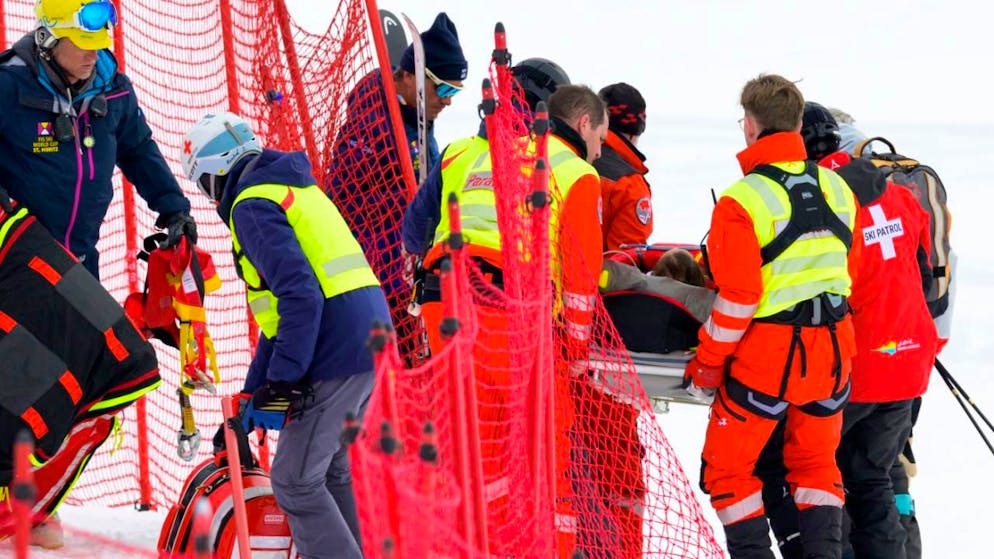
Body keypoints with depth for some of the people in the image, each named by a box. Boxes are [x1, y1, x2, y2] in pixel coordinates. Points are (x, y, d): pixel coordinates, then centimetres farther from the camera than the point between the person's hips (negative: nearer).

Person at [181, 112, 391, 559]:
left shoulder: (252, 206, -8)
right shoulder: (295, 190, 22)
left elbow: (300, 296, -20)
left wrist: (281, 385, -19)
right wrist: (256, 389, 26)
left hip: (336, 352, -10)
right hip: (368, 337, 10)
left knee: (295, 481, -3)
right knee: (329, 471, 20)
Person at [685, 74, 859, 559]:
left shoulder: (742, 201, -15)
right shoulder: (838, 188, 3)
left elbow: (738, 298, -17)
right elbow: (849, 273, 12)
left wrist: (708, 362, -5)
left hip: (765, 356, -6)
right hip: (831, 353, 6)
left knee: (727, 467, 8)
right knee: (815, 462, 19)